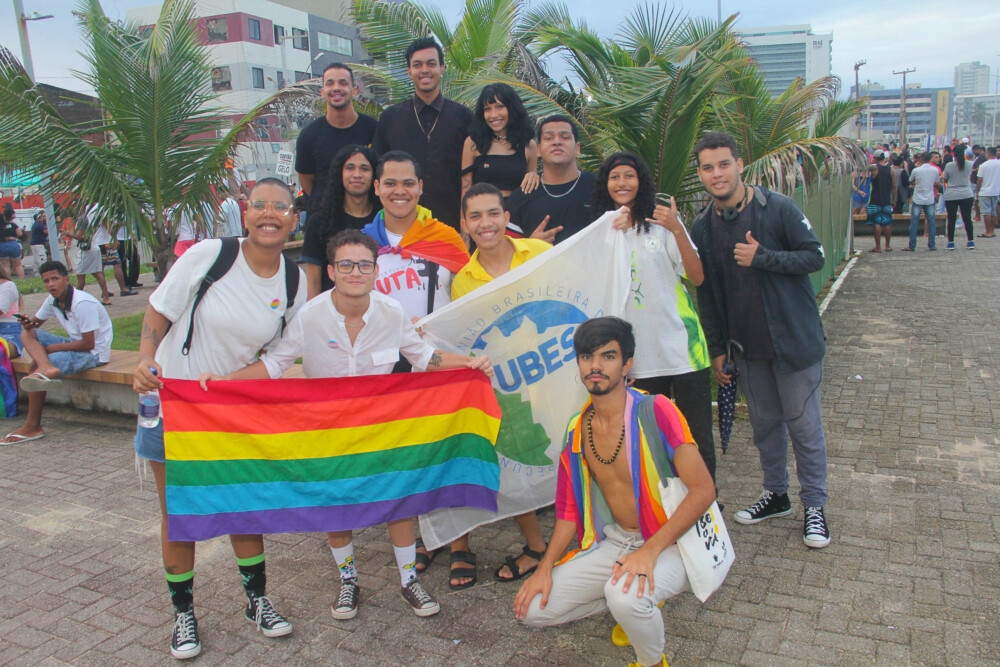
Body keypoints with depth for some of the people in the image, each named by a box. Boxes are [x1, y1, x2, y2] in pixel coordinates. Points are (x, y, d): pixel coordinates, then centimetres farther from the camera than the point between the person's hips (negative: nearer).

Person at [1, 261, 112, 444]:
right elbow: (35, 323, 14)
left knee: (35, 366, -21)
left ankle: (33, 427, -11)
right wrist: (28, 324, -11)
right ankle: (46, 368, -35)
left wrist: (51, 348, -16)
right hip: (75, 343, 9)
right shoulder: (53, 300, 4)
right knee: (27, 334, -7)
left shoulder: (83, 303, -22)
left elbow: (88, 344, -22)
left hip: (95, 352, -9)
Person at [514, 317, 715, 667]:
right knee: (533, 608, -1)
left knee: (626, 596, -36)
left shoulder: (656, 411, -17)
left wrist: (650, 550, -27)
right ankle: (636, 608, 18)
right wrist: (545, 568, -2)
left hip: (670, 545, -6)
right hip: (612, 543, 6)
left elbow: (703, 490, -20)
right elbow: (570, 509, 9)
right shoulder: (576, 429, 2)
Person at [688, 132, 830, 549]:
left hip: (793, 339, -4)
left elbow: (815, 257, -10)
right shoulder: (702, 227, 2)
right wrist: (716, 348, 7)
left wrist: (762, 257, -23)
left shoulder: (778, 209, -10)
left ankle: (814, 505, 19)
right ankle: (776, 494, 32)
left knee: (804, 424, 4)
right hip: (746, 347, 4)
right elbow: (705, 293, 8)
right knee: (764, 423, 15)